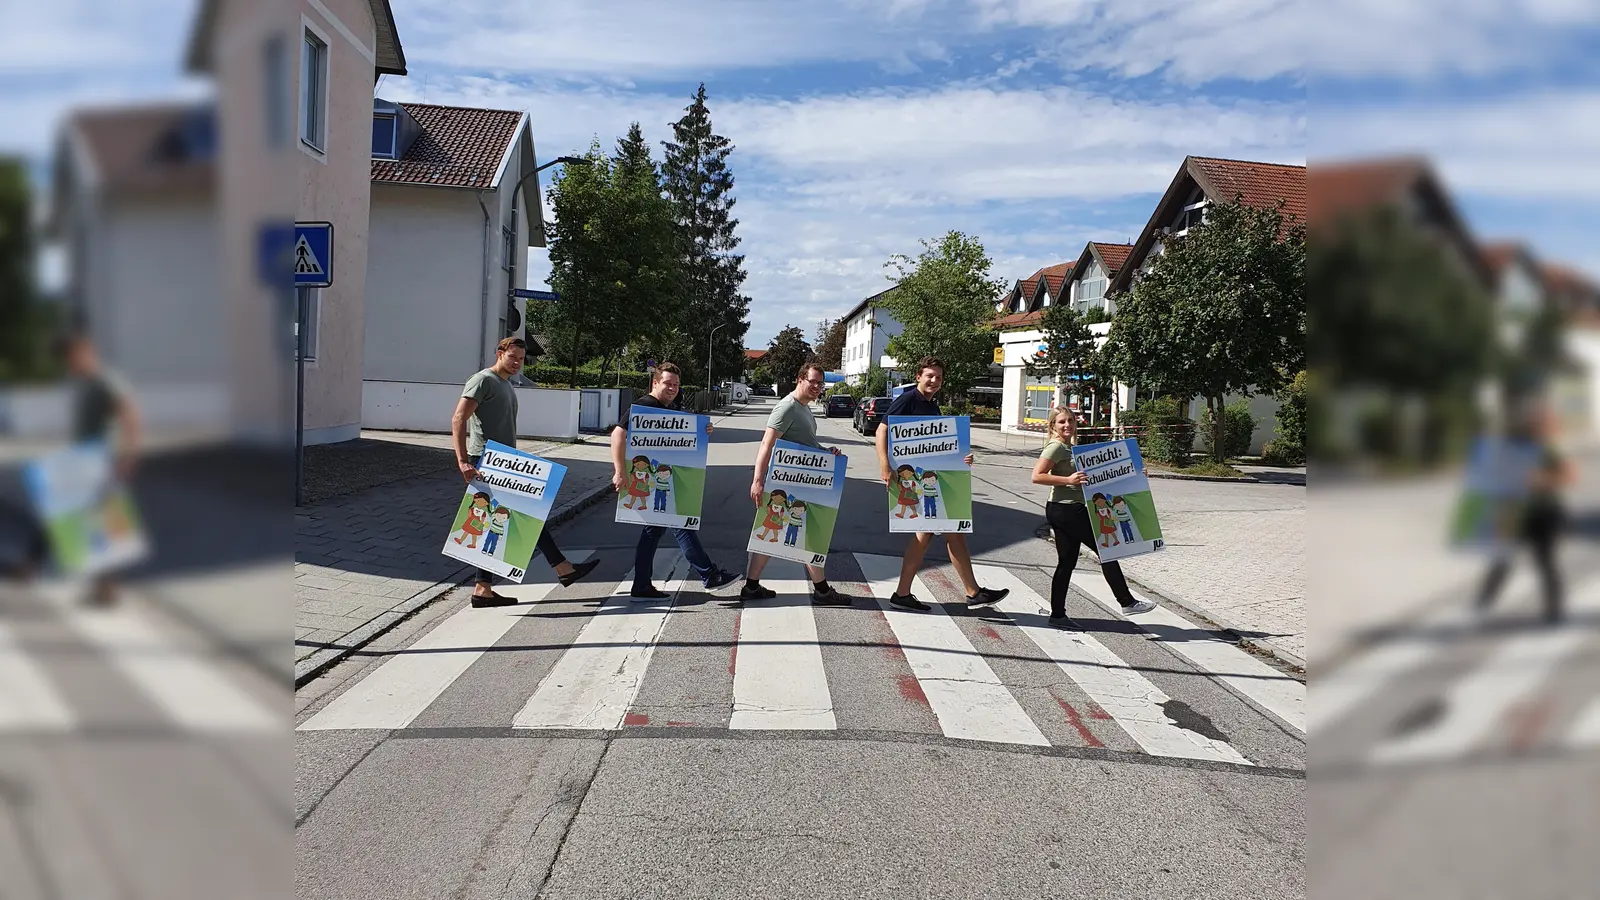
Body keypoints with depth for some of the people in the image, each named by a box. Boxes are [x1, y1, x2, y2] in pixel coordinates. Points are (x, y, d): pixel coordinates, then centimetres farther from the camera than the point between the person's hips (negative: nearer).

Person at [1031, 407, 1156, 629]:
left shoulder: (1068, 447, 17)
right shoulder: (1056, 447, -13)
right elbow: (1036, 476, -21)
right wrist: (1068, 480, -25)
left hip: (1069, 511, 10)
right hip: (1066, 510, -10)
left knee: (1067, 561, 10)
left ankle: (1058, 615, 13)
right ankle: (1127, 602, 5)